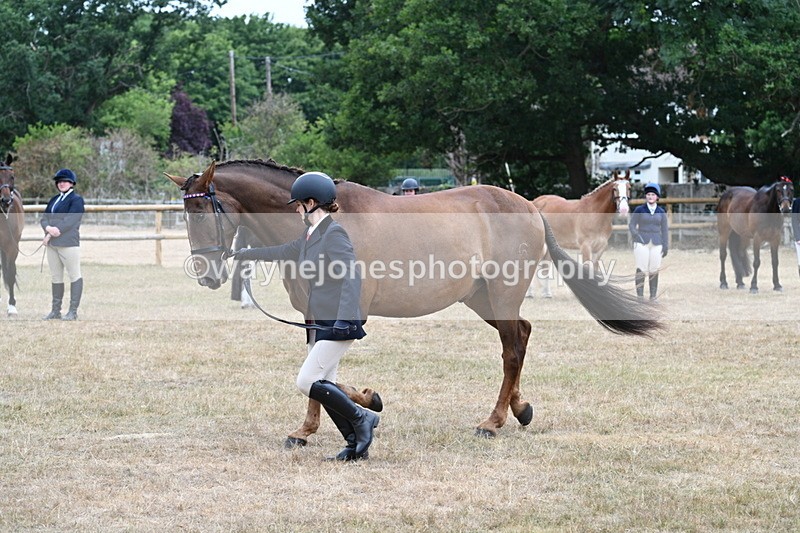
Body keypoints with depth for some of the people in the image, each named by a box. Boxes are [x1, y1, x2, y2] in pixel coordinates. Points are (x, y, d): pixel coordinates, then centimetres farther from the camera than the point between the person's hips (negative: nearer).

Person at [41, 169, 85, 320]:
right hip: (52, 244, 8)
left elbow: (70, 221, -15)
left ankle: (73, 311, -1)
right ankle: (55, 311, 17)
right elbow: (44, 218, 11)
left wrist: (51, 234, -16)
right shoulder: (54, 199, 18)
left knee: (74, 276, -4)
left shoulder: (76, 199, -4)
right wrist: (48, 228, -12)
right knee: (55, 277, 11)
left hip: (68, 243, -8)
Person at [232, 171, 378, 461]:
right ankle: (357, 445, 11)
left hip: (338, 324, -9)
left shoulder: (334, 234, -14)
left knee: (307, 382, -13)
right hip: (318, 325, 9)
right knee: (323, 387, 7)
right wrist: (242, 254, 40)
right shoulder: (309, 236, 14)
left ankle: (361, 418, -1)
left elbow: (352, 274, -23)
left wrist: (344, 318, -33)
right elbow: (283, 252, 31)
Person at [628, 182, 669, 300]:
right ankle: (640, 296, 0)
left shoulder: (661, 212, 5)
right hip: (641, 243, -2)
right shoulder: (639, 210, 0)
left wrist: (665, 246, 2)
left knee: (654, 270, 4)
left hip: (656, 244, 2)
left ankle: (653, 296, 11)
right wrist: (636, 236, -16)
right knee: (641, 269, -4)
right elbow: (631, 225, 2)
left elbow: (664, 229, 7)